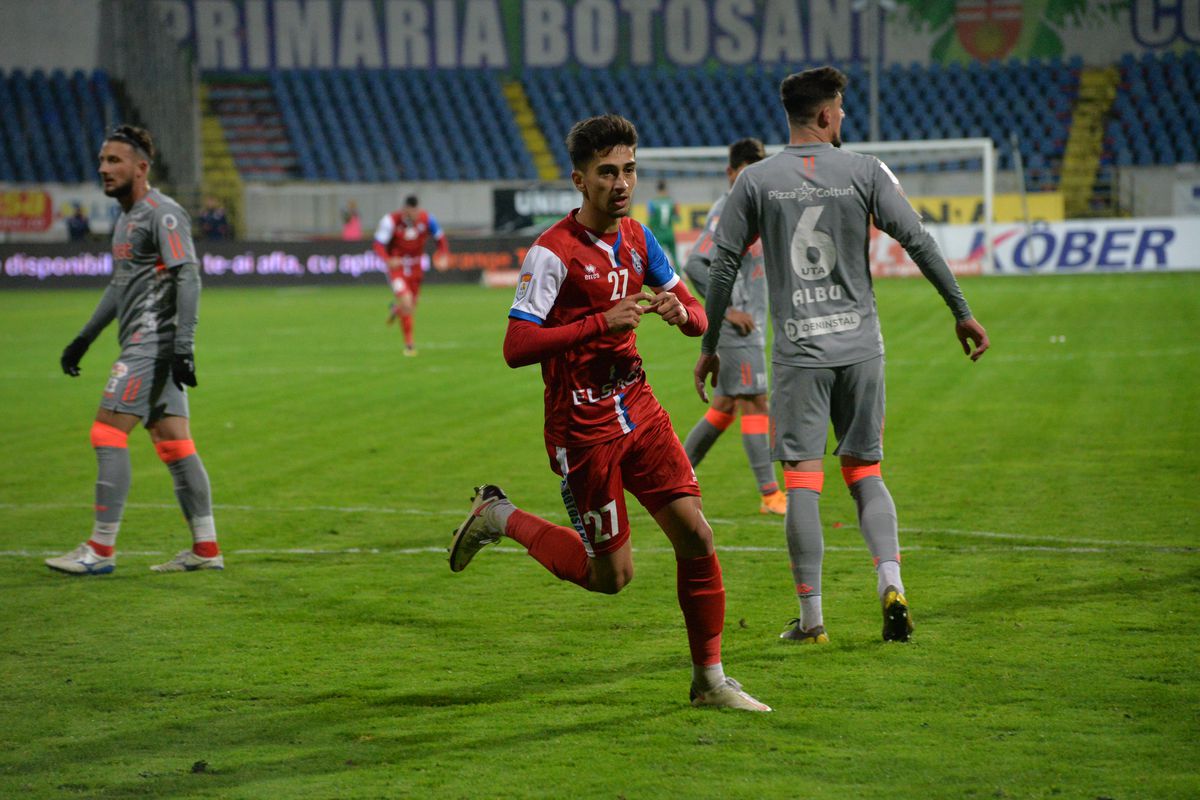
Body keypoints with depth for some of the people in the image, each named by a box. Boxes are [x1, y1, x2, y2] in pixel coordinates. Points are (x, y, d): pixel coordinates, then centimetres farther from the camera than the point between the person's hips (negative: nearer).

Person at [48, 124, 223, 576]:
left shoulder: (162, 214, -11)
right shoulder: (127, 217, 19)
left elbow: (188, 277, -19)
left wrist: (183, 346, -25)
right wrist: (84, 339, 30)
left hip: (154, 343, -10)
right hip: (145, 347, 10)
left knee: (108, 434, -10)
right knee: (173, 445, 7)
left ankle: (100, 551, -9)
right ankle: (206, 549, 7)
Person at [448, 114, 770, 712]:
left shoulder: (636, 238, 7)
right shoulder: (552, 253, -16)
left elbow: (698, 319, 14)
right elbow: (516, 348, -23)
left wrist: (680, 311, -11)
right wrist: (601, 323, -29)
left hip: (637, 409, 6)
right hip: (583, 427, -6)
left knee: (695, 535, -4)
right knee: (610, 575, 1)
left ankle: (709, 680, 8)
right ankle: (499, 518, 23)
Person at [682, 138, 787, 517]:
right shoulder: (726, 214, -14)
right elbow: (694, 265, -21)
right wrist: (727, 309, -20)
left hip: (750, 325, 10)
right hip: (736, 327, -10)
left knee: (725, 406, 12)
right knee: (754, 403, -9)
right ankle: (770, 495, -8)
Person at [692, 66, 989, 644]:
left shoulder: (756, 180, 2)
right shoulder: (865, 172, 1)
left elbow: (724, 265, 3)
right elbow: (918, 241, -2)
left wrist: (709, 347, 10)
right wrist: (962, 311, 5)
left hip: (799, 352, -1)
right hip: (860, 344, 1)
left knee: (802, 482, 1)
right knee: (865, 474, 12)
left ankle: (811, 618, 1)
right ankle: (890, 583, -6)